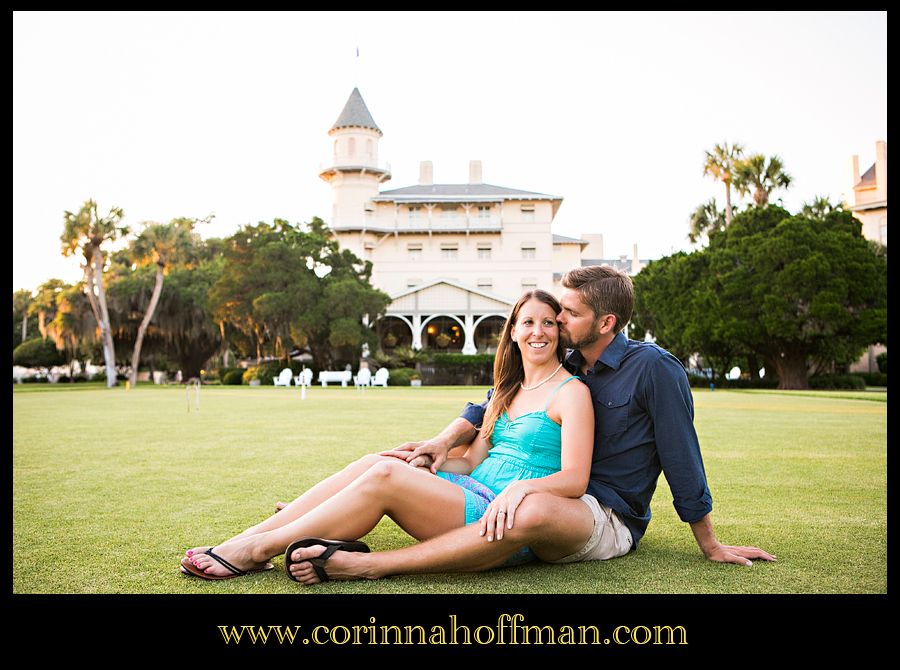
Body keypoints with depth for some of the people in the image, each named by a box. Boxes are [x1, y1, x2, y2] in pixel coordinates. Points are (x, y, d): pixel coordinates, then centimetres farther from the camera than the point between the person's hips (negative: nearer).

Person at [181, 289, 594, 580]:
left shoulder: (570, 391, -2)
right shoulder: (508, 393, 22)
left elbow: (575, 479, -11)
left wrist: (521, 486, -28)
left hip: (510, 526, -7)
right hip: (473, 493, 7)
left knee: (385, 476, -24)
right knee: (375, 463, -15)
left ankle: (257, 550, -16)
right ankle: (251, 535, -14)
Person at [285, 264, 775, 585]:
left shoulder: (653, 368, -12)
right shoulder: (565, 368, 9)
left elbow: (682, 459, -9)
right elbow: (493, 405, 12)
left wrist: (710, 546, -3)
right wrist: (445, 439, -7)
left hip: (612, 521, -8)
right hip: (560, 497, 8)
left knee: (535, 510, -42)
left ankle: (368, 566, -43)